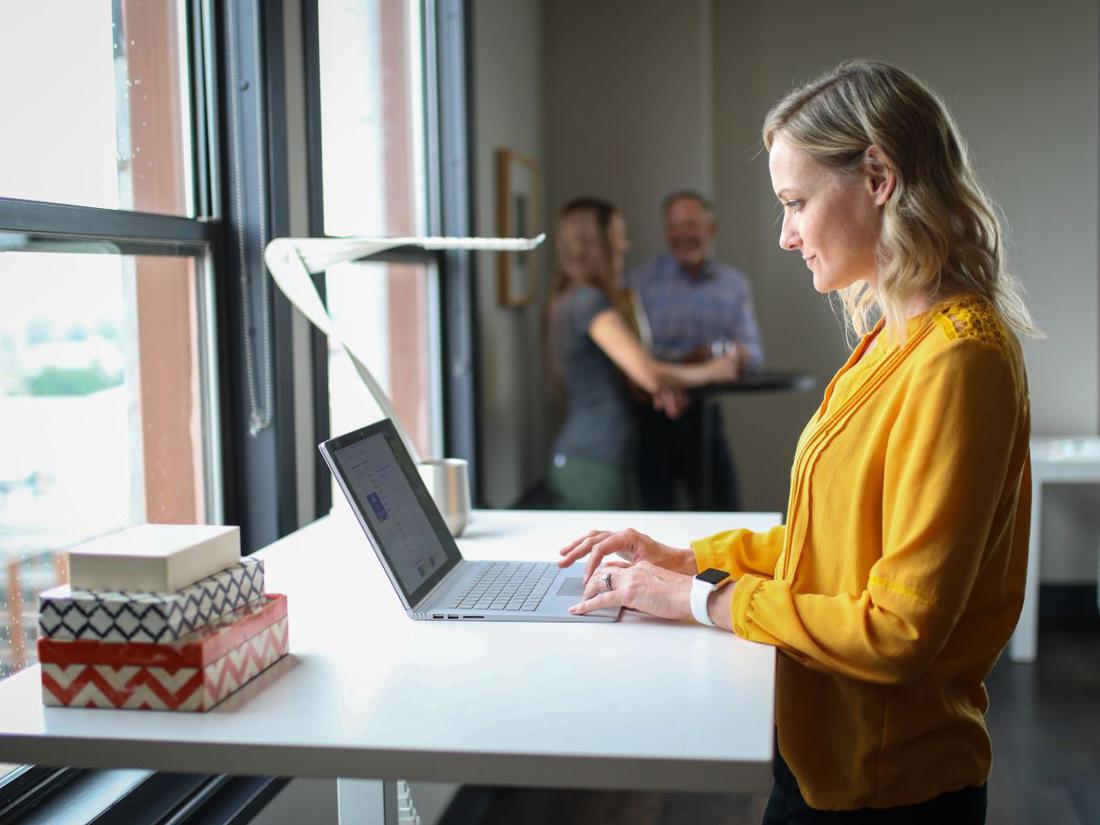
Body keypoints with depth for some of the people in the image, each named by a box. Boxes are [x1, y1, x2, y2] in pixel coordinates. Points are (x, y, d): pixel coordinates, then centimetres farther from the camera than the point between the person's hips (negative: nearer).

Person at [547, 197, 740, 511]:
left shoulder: (566, 301, 14)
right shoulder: (591, 302, -15)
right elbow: (649, 375, -21)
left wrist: (667, 388, 4)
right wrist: (709, 371, -5)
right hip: (597, 465, -9)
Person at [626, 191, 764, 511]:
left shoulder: (735, 284, 7)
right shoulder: (640, 281, -4)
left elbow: (754, 354, 4)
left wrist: (722, 350, -18)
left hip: (703, 414, 3)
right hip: (652, 416, -3)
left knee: (724, 513, 9)